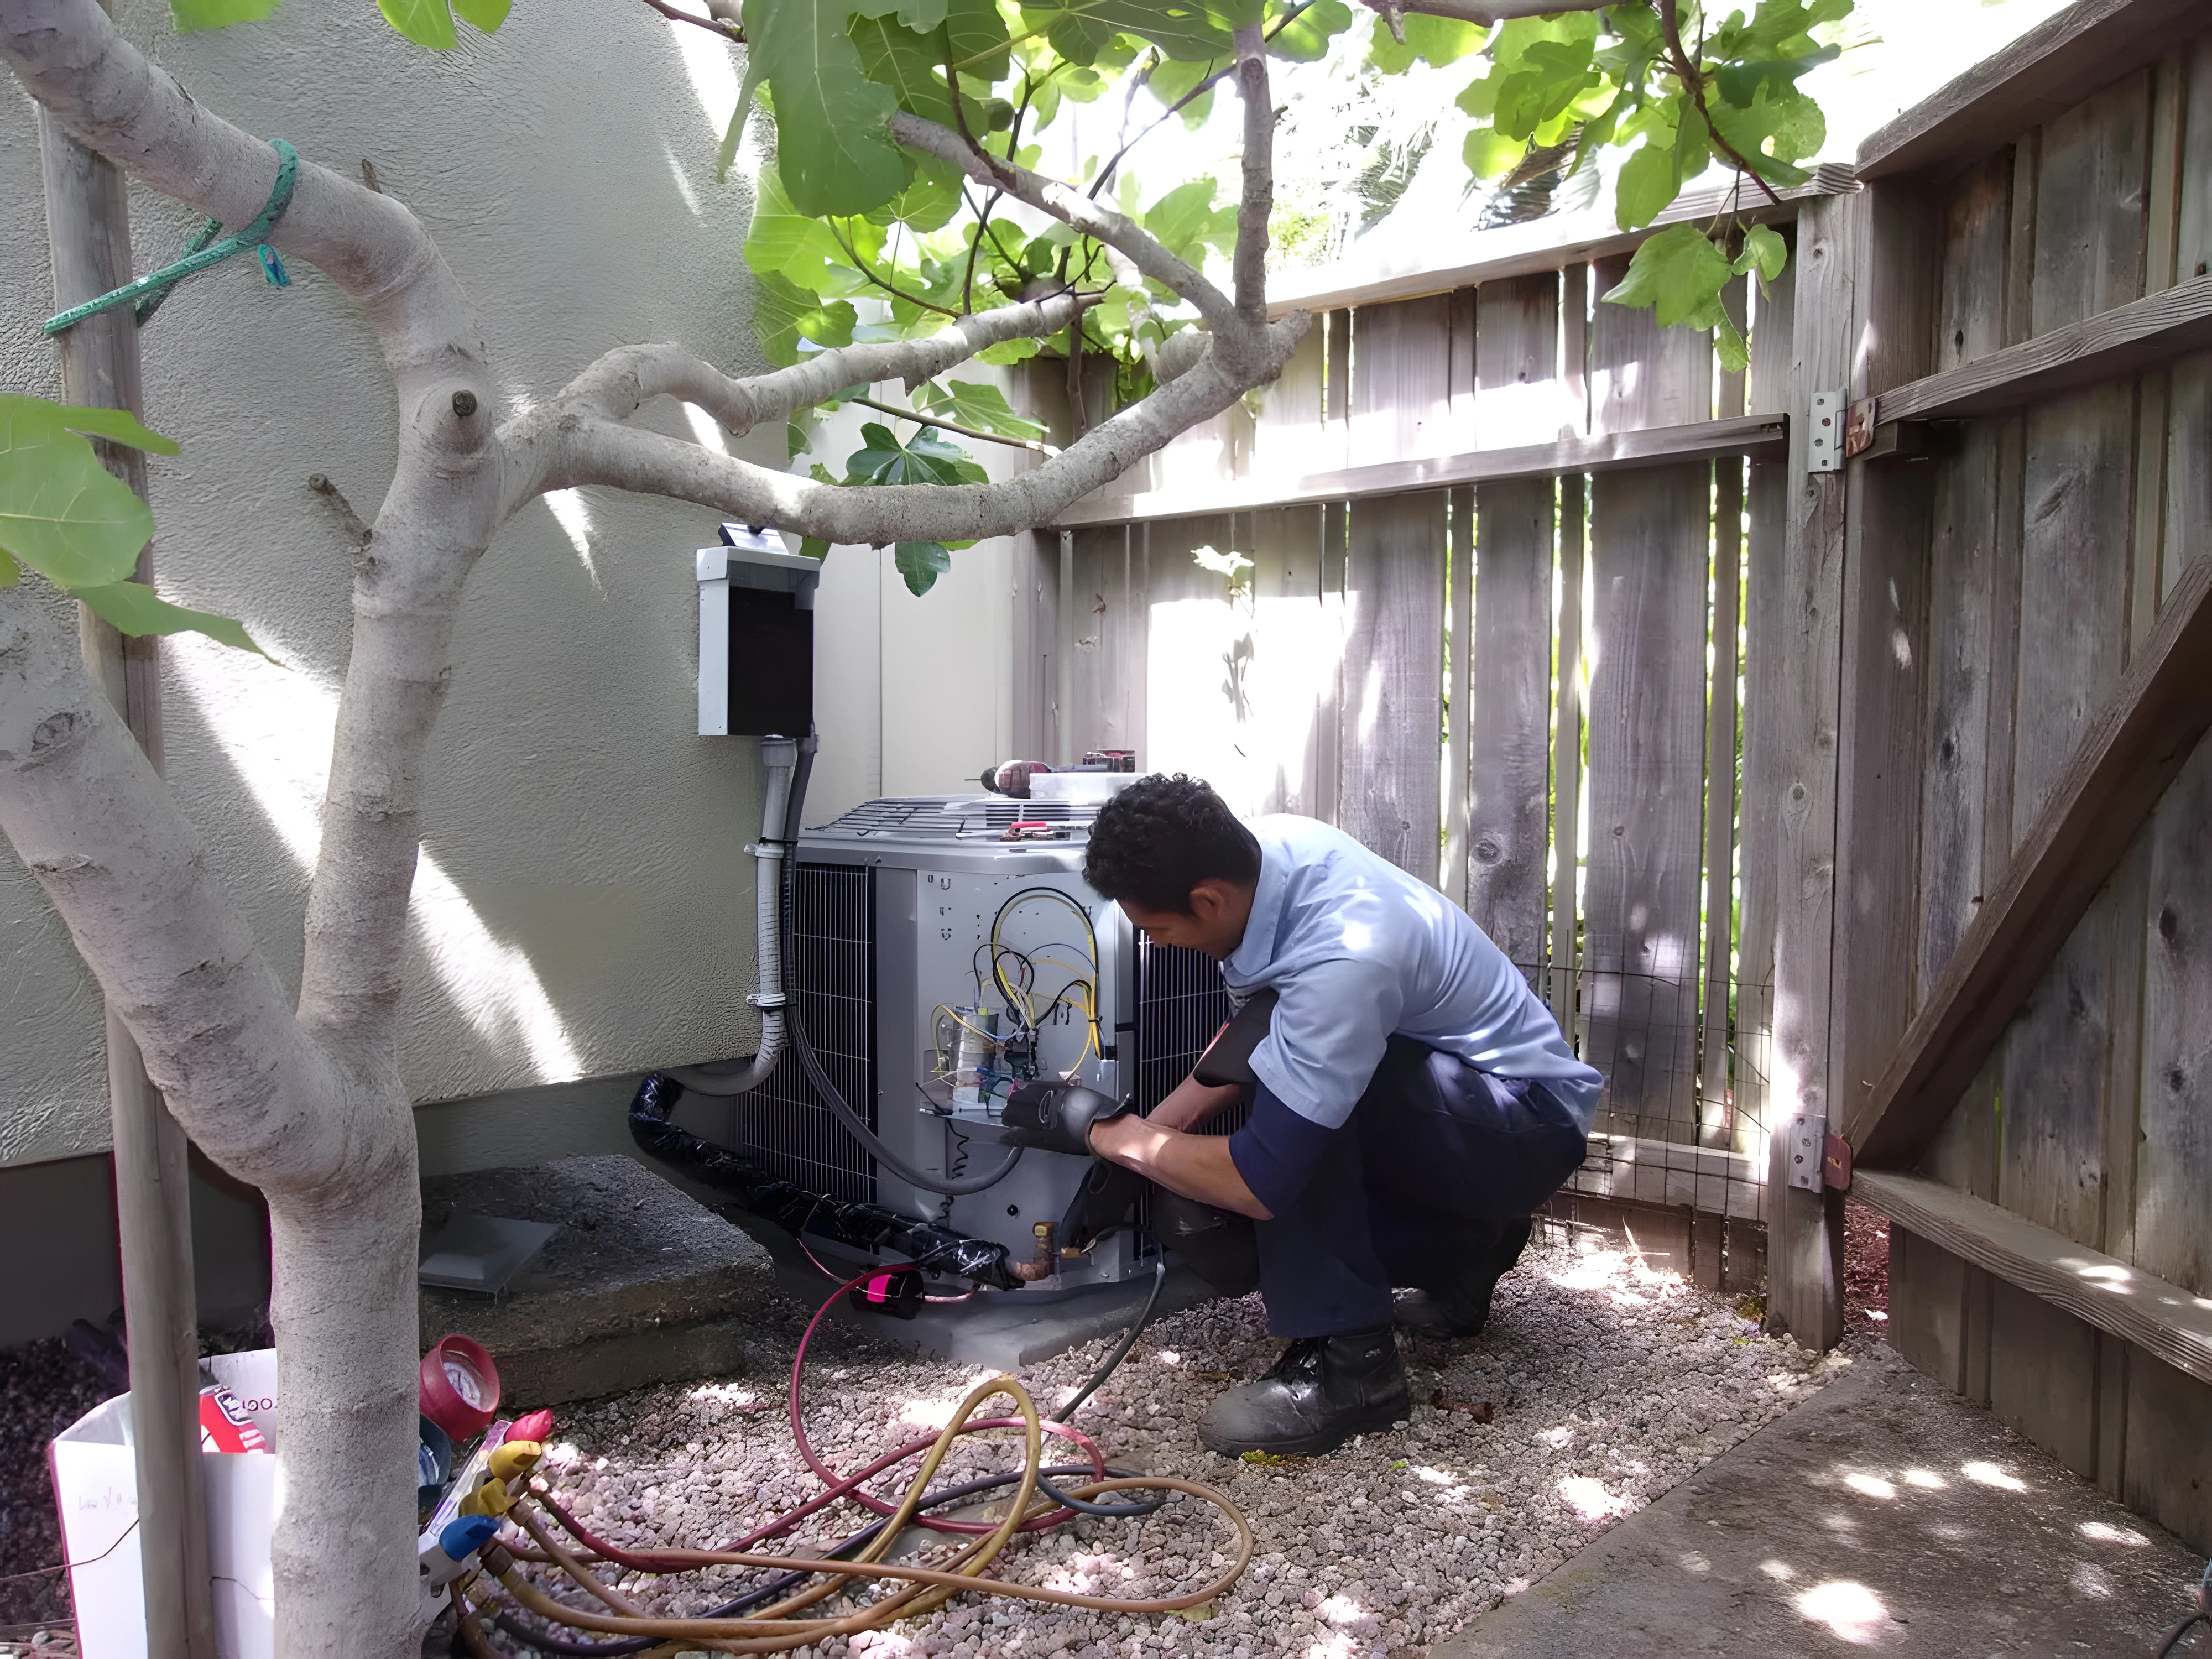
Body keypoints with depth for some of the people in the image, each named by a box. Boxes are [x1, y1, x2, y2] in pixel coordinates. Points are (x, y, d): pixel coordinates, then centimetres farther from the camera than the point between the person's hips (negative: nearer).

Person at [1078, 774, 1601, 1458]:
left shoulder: (1341, 960, -37)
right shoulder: (1264, 846, -12)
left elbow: (1262, 1184, -31)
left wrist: (1122, 1138, -17)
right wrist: (1153, 1125, 0)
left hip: (1532, 1125, -9)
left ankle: (1349, 1363, -17)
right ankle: (1461, 1249, 21)